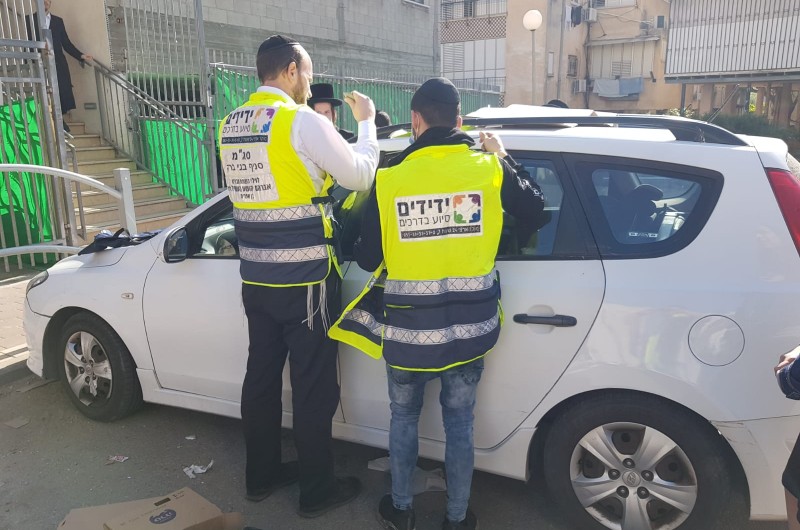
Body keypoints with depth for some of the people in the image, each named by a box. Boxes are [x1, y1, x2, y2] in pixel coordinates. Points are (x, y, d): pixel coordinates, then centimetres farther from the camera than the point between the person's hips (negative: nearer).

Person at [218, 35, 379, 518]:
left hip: (255, 278, 7)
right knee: (313, 386, 5)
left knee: (262, 375, 17)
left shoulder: (231, 125, 8)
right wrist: (366, 122, 7)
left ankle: (262, 475, 33)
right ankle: (317, 491, 20)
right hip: (303, 280, -7)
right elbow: (361, 176, -8)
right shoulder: (303, 120, -14)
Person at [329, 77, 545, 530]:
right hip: (469, 328, 1)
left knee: (404, 419, 22)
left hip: (408, 330, -1)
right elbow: (534, 210, 9)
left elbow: (367, 259, -4)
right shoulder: (488, 167, -9)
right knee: (460, 425, 19)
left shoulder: (389, 179, -12)